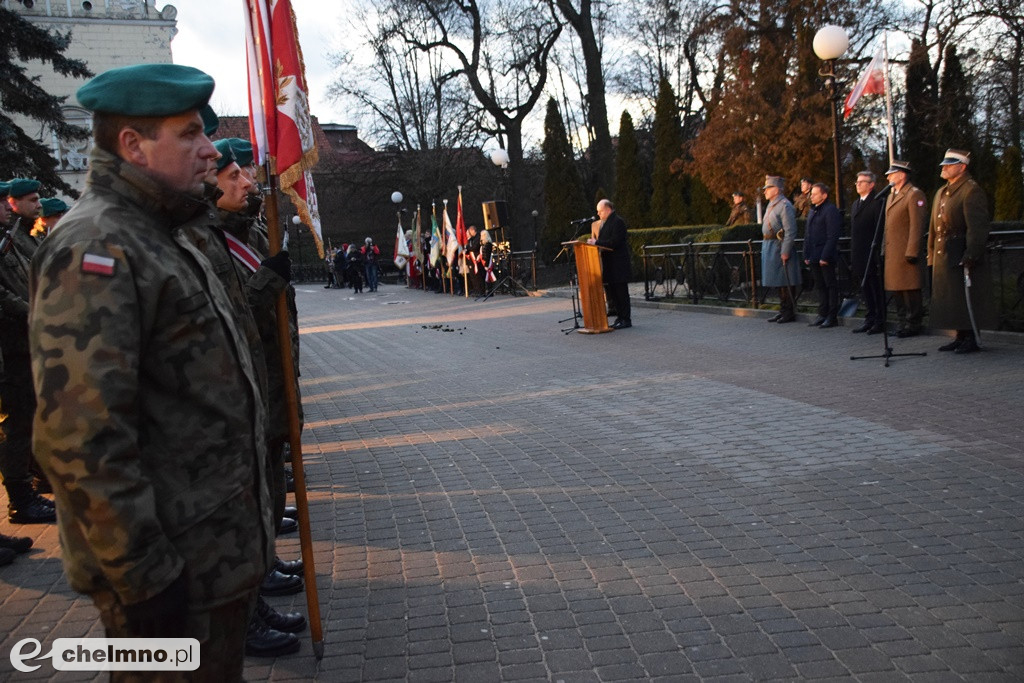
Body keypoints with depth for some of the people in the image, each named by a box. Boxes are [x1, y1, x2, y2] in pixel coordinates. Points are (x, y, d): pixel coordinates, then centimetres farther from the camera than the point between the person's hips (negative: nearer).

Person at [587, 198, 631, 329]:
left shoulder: (617, 222, -13)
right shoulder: (604, 222, 17)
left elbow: (614, 242, -21)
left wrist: (597, 242, -19)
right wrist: (595, 242, 3)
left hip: (618, 263, -10)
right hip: (610, 264, 10)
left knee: (621, 292, -5)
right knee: (613, 292, 10)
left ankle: (626, 319, -1)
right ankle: (620, 317, 17)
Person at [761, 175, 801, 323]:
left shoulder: (784, 206, -13)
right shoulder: (771, 205, 17)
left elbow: (790, 231, -18)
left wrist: (785, 252, -21)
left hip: (780, 247, -10)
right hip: (769, 247, 10)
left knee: (786, 282, -4)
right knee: (778, 281, 14)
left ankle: (790, 312, 1)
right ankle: (783, 310, 21)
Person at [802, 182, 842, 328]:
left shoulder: (831, 210, -10)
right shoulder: (812, 211, 17)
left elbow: (832, 236, -15)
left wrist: (825, 257, -19)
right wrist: (806, 255, 13)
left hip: (826, 257, -8)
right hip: (814, 257, 8)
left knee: (831, 285, -2)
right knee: (820, 286, 12)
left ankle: (832, 316, 1)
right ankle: (822, 314, 18)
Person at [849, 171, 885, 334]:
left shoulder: (878, 202, -7)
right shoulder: (855, 204, 18)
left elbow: (880, 229, -13)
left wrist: (878, 252, -18)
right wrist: (852, 256, 15)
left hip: (872, 255, -8)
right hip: (859, 257, 8)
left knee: (876, 288, -2)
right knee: (865, 288, 11)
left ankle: (880, 321, 4)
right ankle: (870, 320, 18)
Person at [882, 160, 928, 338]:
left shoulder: (914, 195, -9)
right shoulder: (891, 196, 20)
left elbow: (917, 226, -15)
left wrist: (912, 252, -20)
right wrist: (884, 250, 17)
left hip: (906, 253, -9)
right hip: (892, 253, 9)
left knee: (910, 290, -4)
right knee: (897, 290, 12)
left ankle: (913, 325, 2)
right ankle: (901, 324, 20)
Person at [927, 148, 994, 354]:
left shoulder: (972, 190, -10)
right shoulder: (941, 193, 17)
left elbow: (977, 227, -17)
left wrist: (971, 255, -22)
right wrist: (932, 254, 17)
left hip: (962, 257, -9)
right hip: (944, 257, 9)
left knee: (967, 298, -4)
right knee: (951, 298, 11)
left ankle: (972, 339, 2)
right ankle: (961, 337, 19)